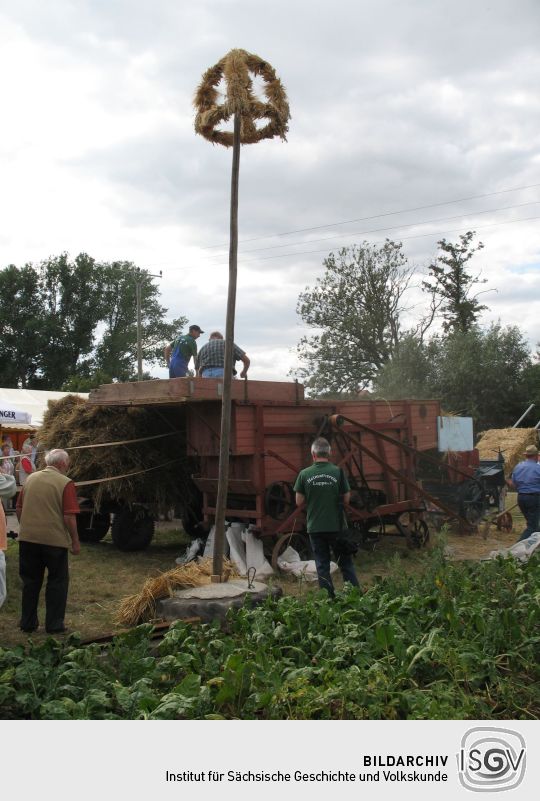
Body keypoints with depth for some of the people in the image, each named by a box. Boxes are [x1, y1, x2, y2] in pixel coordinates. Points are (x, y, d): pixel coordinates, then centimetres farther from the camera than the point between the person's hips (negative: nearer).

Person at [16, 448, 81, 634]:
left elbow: (19, 509, 12)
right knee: (58, 582, 10)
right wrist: (75, 541, -4)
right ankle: (54, 625, 12)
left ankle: (28, 623, 23)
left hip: (28, 538, 5)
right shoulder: (65, 483, -10)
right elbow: (69, 516, -14)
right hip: (55, 540, -5)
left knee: (30, 581, 16)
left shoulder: (31, 478, 6)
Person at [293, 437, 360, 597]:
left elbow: (299, 502, -1)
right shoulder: (338, 472, -8)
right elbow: (346, 499, -2)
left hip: (315, 527, 0)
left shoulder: (304, 474, -6)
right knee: (346, 562, 12)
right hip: (336, 526, 0)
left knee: (322, 565, 9)